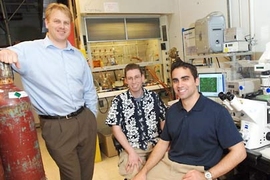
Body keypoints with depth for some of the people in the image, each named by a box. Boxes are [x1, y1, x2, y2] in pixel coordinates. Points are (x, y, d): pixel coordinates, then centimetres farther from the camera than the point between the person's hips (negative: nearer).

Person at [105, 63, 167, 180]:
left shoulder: (154, 96, 6)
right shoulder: (119, 101, -1)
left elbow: (164, 120, 10)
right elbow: (116, 129, -3)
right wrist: (131, 152, -12)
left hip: (155, 144, 3)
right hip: (131, 147, -2)